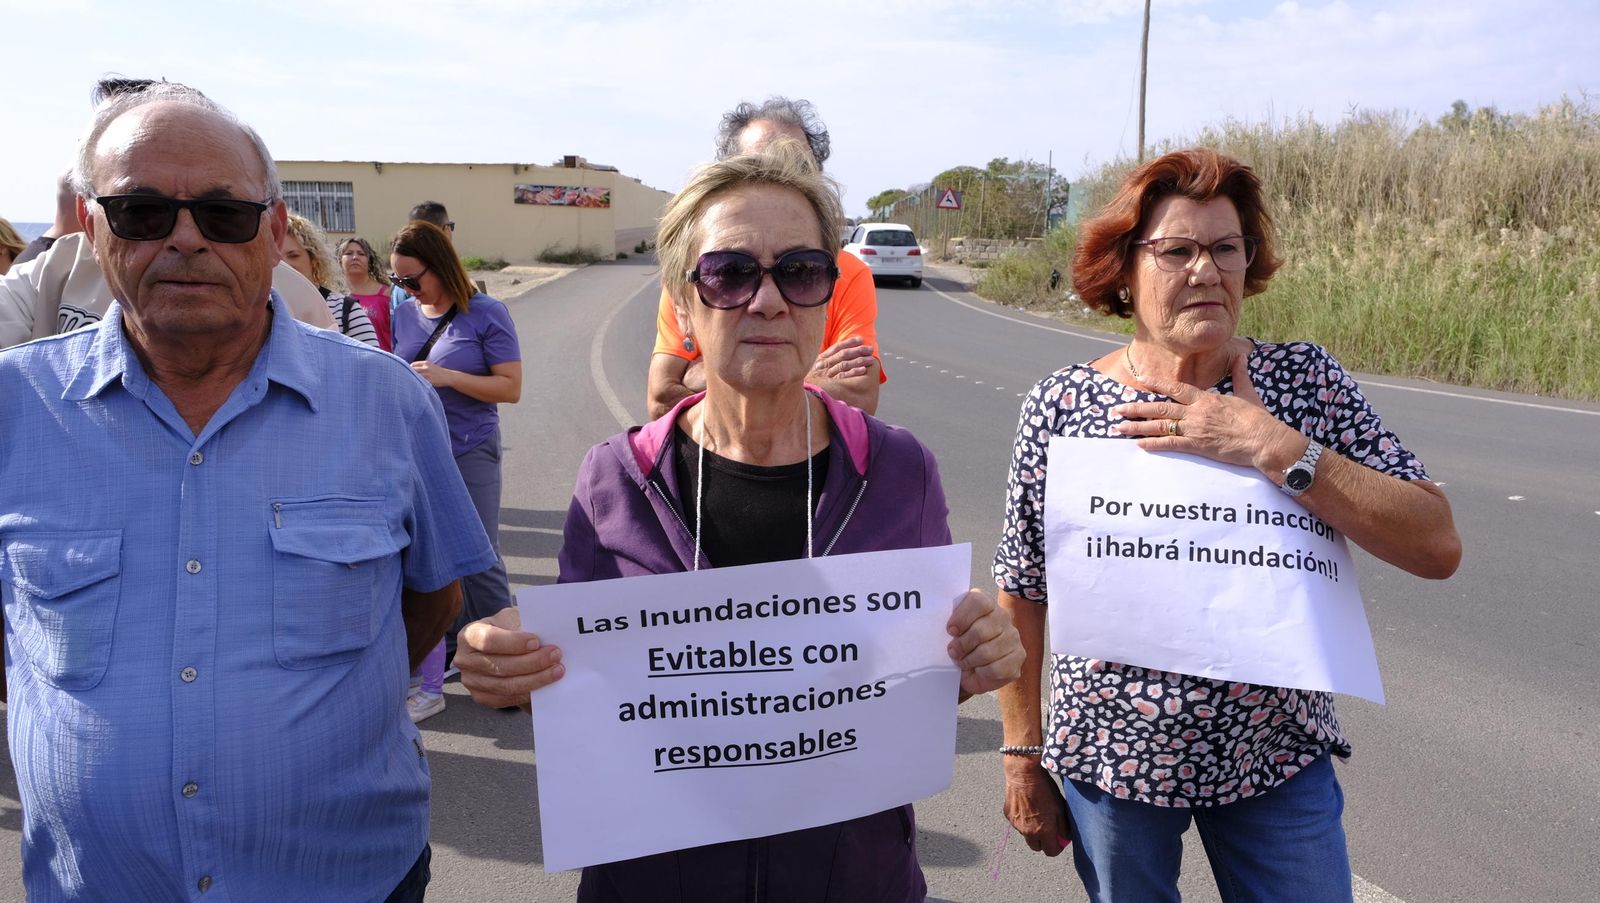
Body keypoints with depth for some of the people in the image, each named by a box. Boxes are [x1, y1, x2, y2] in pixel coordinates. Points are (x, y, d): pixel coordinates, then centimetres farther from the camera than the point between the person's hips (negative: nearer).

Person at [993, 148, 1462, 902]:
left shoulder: (1308, 380, -7)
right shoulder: (1061, 403, -9)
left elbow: (1438, 548, -14)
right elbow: (1023, 594, -3)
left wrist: (1274, 448, -23)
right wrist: (1022, 754, 0)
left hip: (1281, 759, 1)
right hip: (1110, 758, 0)